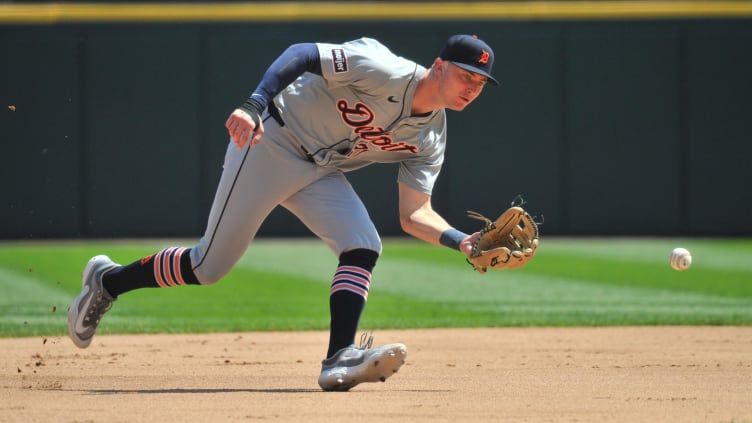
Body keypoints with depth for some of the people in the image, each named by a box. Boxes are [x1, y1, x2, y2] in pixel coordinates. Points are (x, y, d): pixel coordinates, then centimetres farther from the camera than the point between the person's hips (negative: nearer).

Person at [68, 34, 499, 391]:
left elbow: (415, 214, -1)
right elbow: (301, 53, -28)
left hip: (321, 174, 7)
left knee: (363, 248, -18)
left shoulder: (429, 140, -1)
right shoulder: (382, 70, -24)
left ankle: (339, 360, -26)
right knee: (208, 266, 0)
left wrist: (461, 240, -20)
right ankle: (108, 282, 23)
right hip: (271, 145, -7)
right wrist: (255, 105, -42)